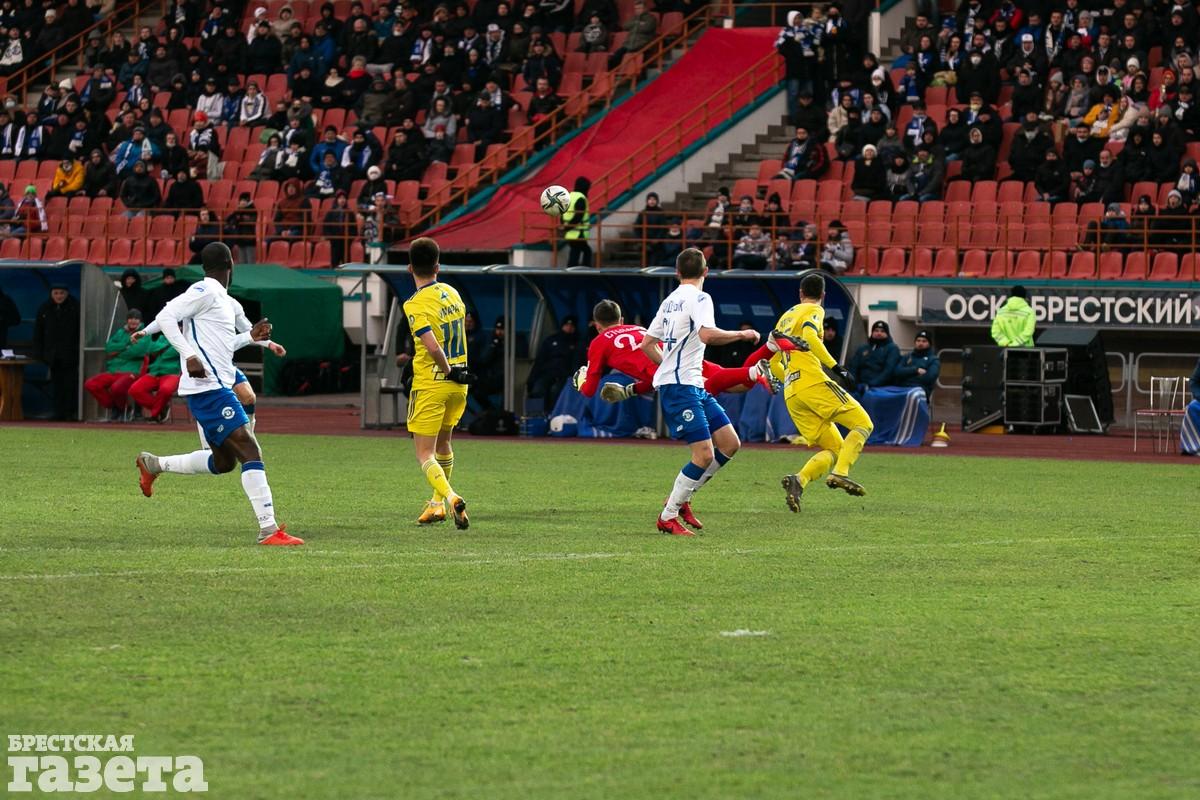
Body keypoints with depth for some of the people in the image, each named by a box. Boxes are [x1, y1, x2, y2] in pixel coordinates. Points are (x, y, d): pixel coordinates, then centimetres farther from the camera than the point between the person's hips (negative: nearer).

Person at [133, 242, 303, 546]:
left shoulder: (217, 295, 20)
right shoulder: (205, 291, -9)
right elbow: (166, 317, -19)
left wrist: (250, 337, 21)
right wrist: (190, 356, -27)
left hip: (217, 387, 10)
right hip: (209, 388, -10)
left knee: (223, 461, 16)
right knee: (250, 450, -15)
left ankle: (154, 464, 23)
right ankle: (268, 530, -20)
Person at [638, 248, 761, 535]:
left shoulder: (670, 301, 18)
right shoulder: (698, 298, -9)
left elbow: (646, 344, 23)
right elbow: (707, 334, -27)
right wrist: (742, 334, -14)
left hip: (693, 386, 10)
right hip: (680, 387, -10)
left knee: (729, 444, 7)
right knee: (704, 456, -12)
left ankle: (680, 498, 14)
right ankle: (668, 517, -2)